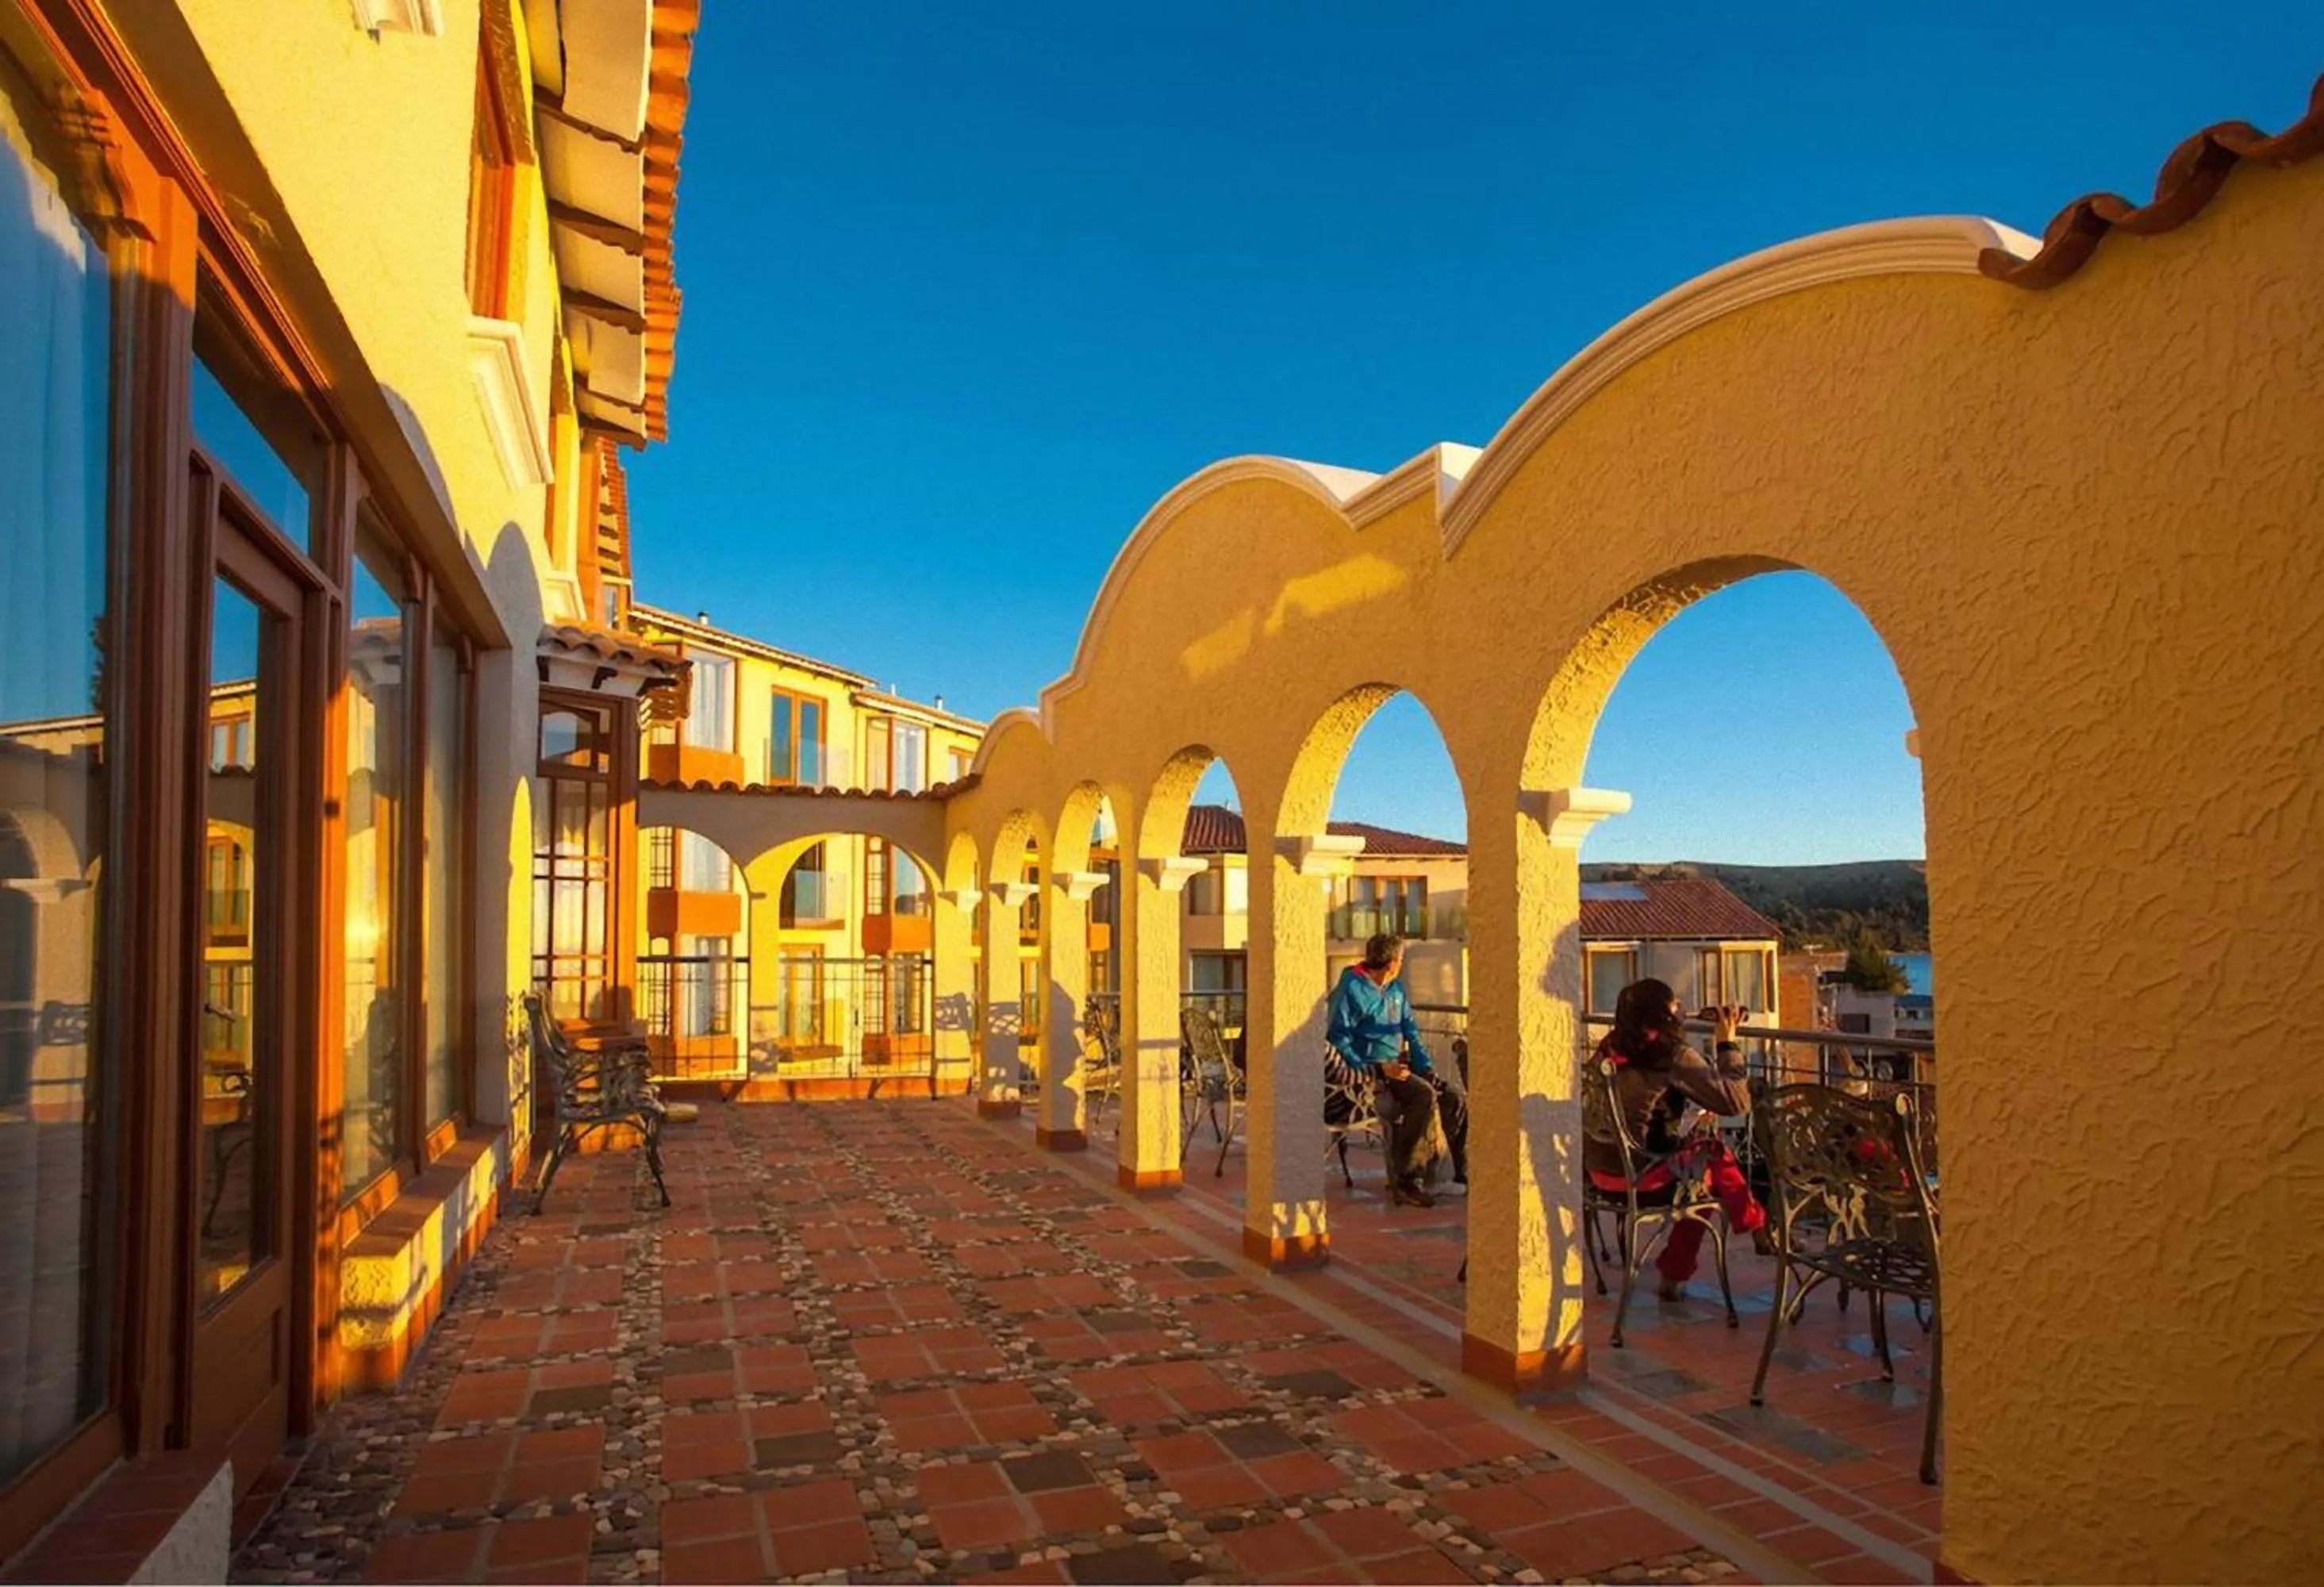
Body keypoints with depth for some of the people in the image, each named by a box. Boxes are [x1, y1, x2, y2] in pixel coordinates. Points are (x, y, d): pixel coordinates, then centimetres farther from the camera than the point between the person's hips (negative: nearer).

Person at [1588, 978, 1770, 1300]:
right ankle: (1759, 1229, 37)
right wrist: (1727, 1043, -1)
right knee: (1714, 1154, 14)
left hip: (1599, 1168, 7)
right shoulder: (1672, 1056, -13)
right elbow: (1736, 1102, -9)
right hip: (1636, 1173, -7)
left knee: (1697, 1153, 23)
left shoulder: (1611, 1047, 6)